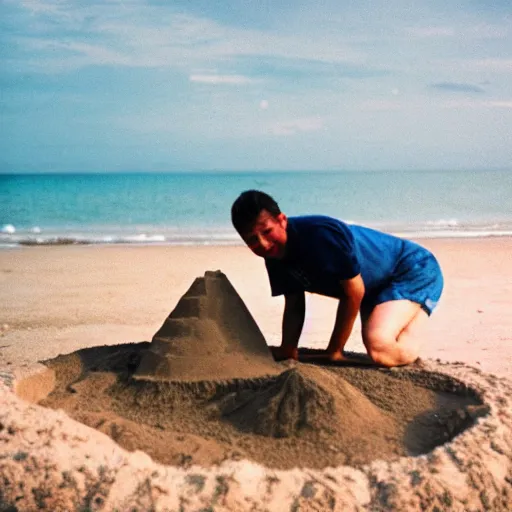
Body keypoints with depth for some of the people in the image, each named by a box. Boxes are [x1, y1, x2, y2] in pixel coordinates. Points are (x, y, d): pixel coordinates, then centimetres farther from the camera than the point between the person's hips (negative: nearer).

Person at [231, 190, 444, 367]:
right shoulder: (275, 254, -10)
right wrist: (288, 351, -14)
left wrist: (333, 352, -17)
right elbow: (293, 305, 1)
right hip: (377, 287, 8)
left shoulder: (320, 235, -33)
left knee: (379, 348, -27)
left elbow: (354, 293, -25)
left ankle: (417, 313, -1)